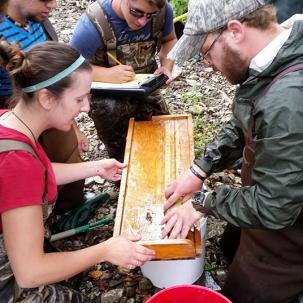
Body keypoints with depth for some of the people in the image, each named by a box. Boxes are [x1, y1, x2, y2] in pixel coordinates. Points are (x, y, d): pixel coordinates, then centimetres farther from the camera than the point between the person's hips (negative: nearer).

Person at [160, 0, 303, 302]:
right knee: (231, 245, 31)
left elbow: (272, 208, -32)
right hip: (272, 202, 8)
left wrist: (203, 203, -17)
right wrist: (199, 170, -3)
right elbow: (241, 125, 6)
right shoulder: (276, 61, -7)